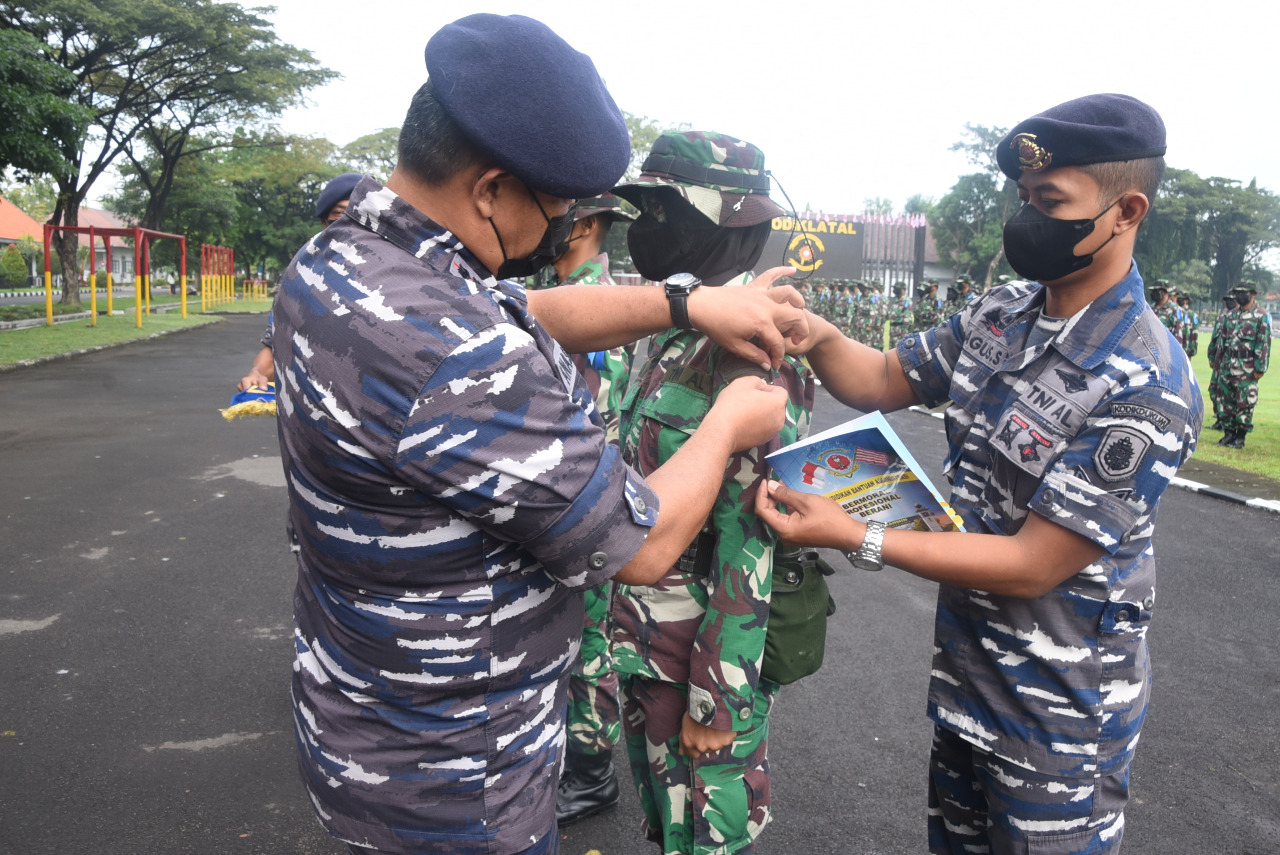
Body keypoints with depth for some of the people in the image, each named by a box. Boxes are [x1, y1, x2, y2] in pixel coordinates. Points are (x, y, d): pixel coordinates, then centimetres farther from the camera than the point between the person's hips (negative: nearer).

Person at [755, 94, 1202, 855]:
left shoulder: (1148, 386, -26)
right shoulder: (1001, 315, -3)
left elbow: (1032, 565, -26)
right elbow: (884, 382, 6)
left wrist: (854, 537, -27)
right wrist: (814, 334, -16)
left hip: (1059, 713, -6)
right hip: (963, 671, 7)